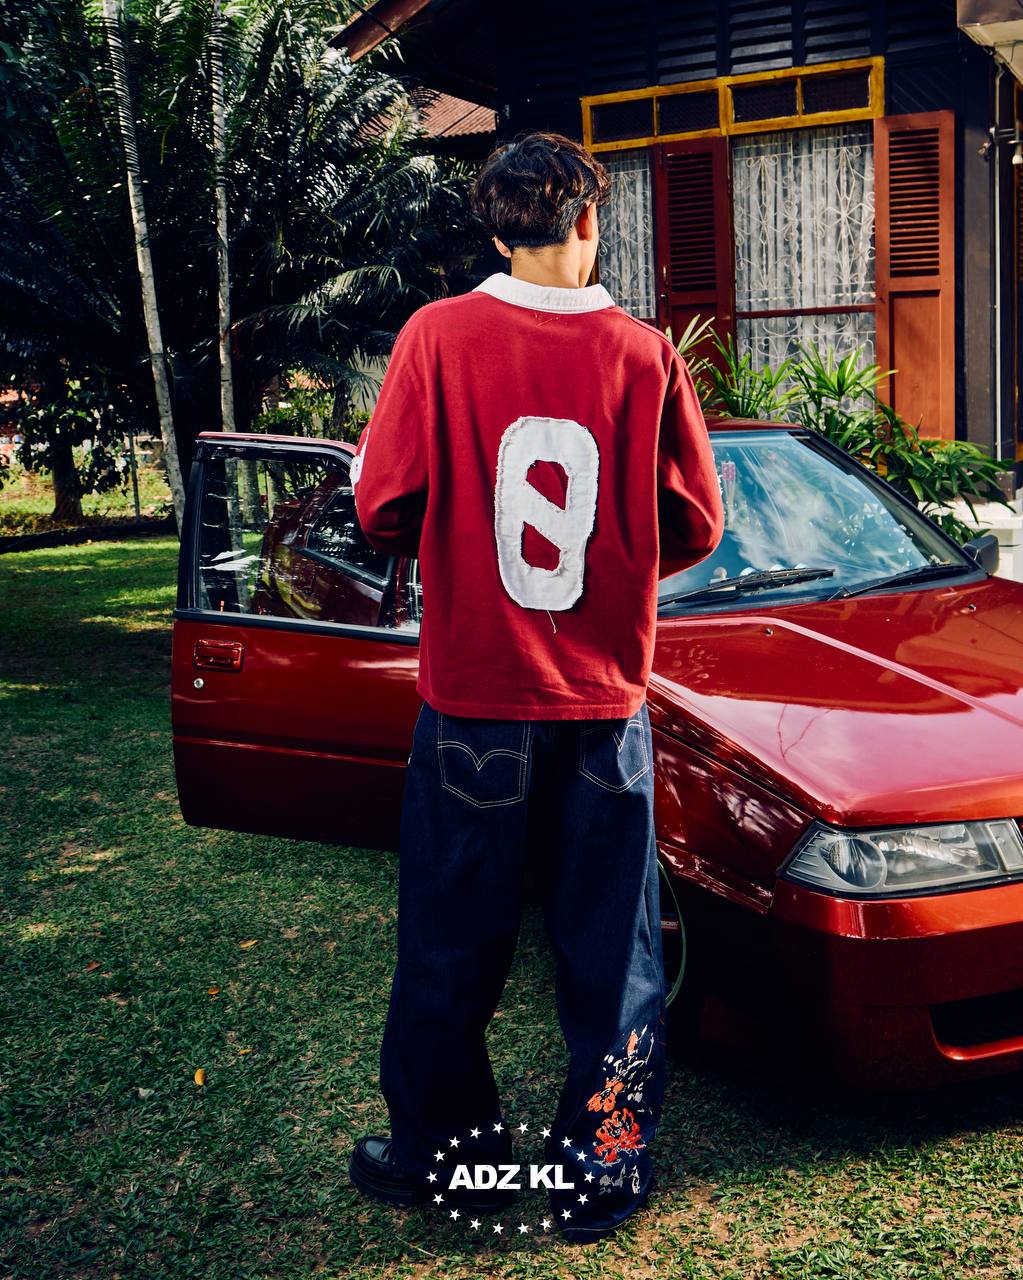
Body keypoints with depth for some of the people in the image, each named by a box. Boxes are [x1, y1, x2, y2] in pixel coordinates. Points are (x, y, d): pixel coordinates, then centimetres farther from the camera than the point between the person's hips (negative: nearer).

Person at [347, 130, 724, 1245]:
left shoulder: (439, 336, -8)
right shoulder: (645, 354, -5)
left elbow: (384, 507, -6)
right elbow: (695, 527, -1)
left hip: (474, 690, -1)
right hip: (606, 695, 1)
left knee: (452, 944, 14)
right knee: (610, 949, 13)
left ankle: (441, 1151, 29)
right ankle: (603, 1172, 24)